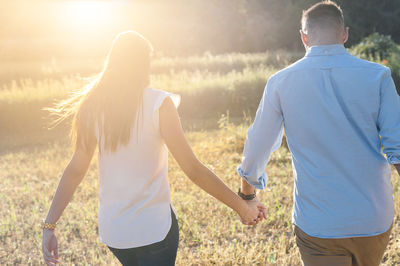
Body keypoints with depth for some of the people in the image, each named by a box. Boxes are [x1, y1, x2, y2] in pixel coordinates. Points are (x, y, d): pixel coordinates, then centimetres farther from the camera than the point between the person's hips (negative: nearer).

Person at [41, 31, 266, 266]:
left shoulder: (94, 107, -4)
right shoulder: (158, 103, -15)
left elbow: (76, 170, -4)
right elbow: (193, 169, -17)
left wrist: (50, 225, 3)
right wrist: (242, 206, -8)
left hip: (112, 229, 5)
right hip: (154, 227, -5)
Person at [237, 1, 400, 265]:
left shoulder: (280, 82, -5)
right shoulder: (377, 76, -6)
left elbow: (258, 144, 5)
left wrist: (247, 193, 21)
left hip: (317, 225, -1)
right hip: (374, 219, 2)